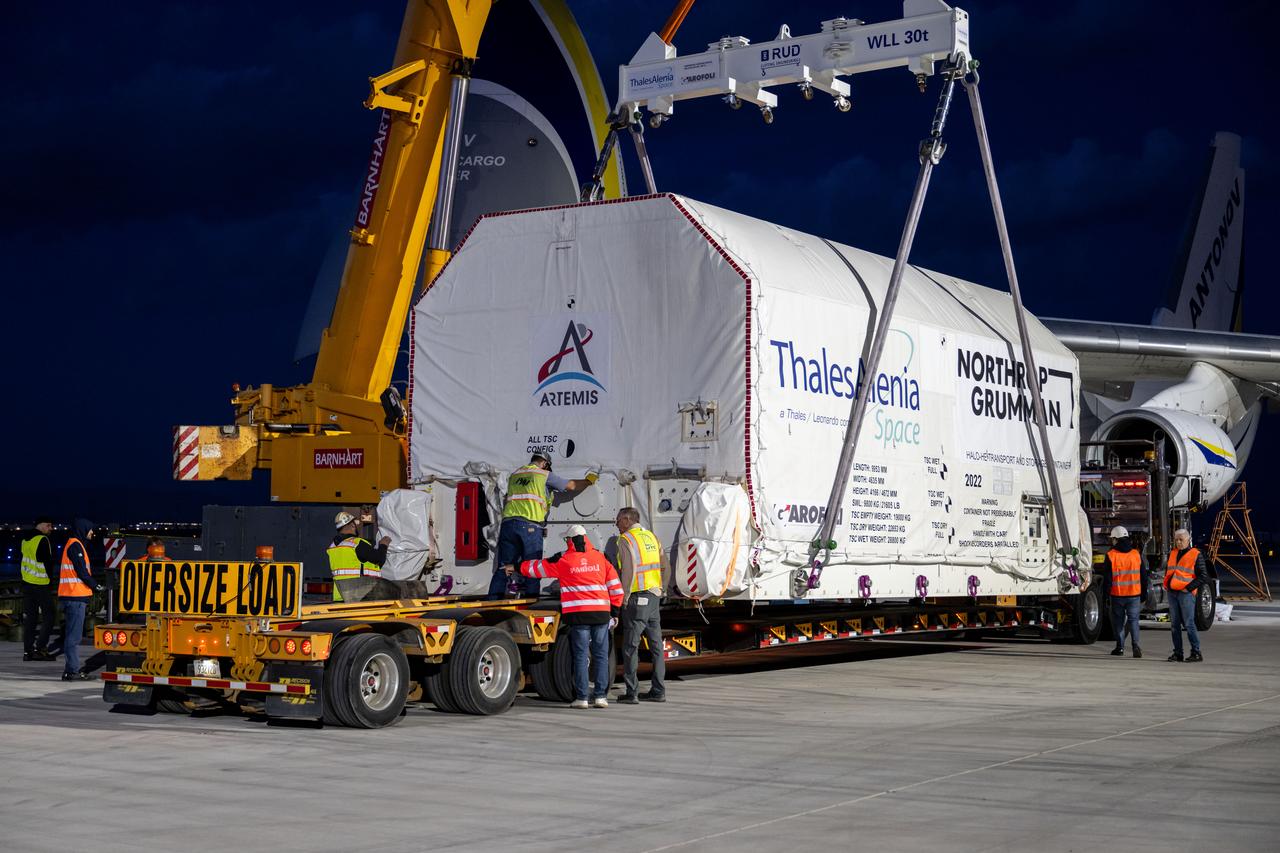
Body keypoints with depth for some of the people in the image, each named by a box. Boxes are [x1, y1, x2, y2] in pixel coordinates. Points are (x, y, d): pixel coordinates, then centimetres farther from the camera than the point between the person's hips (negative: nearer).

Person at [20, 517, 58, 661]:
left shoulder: (26, 540, 13)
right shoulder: (42, 540, -13)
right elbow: (48, 563, -14)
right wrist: (52, 583, -5)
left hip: (27, 583, 8)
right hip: (41, 584, -8)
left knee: (29, 617, 10)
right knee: (48, 616, 0)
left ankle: (27, 650, 9)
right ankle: (40, 648, -7)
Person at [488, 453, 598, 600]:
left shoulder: (514, 475, 22)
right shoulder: (545, 475, 7)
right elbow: (571, 486, 12)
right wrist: (589, 480, 28)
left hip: (508, 523, 5)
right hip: (530, 526, -5)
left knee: (503, 569, 8)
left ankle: (492, 603, 3)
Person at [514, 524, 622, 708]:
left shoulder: (563, 561, 3)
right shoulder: (600, 558, 10)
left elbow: (536, 567, 14)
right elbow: (615, 585, 10)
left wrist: (517, 567, 32)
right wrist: (614, 612, 17)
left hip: (578, 615, -2)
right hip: (601, 613, 2)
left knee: (580, 655, 1)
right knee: (601, 655, 7)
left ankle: (581, 697, 0)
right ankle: (600, 696, 7)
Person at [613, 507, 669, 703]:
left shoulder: (625, 540, -8)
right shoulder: (651, 537, 15)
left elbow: (628, 571, -18)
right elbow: (664, 567, 15)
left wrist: (624, 597, -12)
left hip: (637, 598, -7)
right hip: (654, 596, 7)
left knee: (631, 645, -3)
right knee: (656, 644, 10)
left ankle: (631, 692, -3)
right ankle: (658, 691, 13)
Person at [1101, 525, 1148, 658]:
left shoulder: (1110, 556, -6)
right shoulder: (1137, 554, 3)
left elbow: (1106, 576, -4)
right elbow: (1144, 576, 8)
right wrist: (1144, 593, 16)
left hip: (1117, 594, -2)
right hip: (1134, 594, 2)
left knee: (1119, 621, 11)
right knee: (1133, 619, 5)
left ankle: (1120, 647, 14)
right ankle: (1136, 644, -13)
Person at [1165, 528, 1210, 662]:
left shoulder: (1196, 555, -3)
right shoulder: (1172, 554, 16)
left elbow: (1204, 576, -6)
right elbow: (1167, 570, 28)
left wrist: (1189, 587, -12)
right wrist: (1166, 584, 11)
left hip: (1186, 594, -6)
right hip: (1172, 593, 6)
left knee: (1189, 624, -8)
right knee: (1174, 624, 7)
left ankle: (1196, 653, -5)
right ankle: (1177, 653, 12)